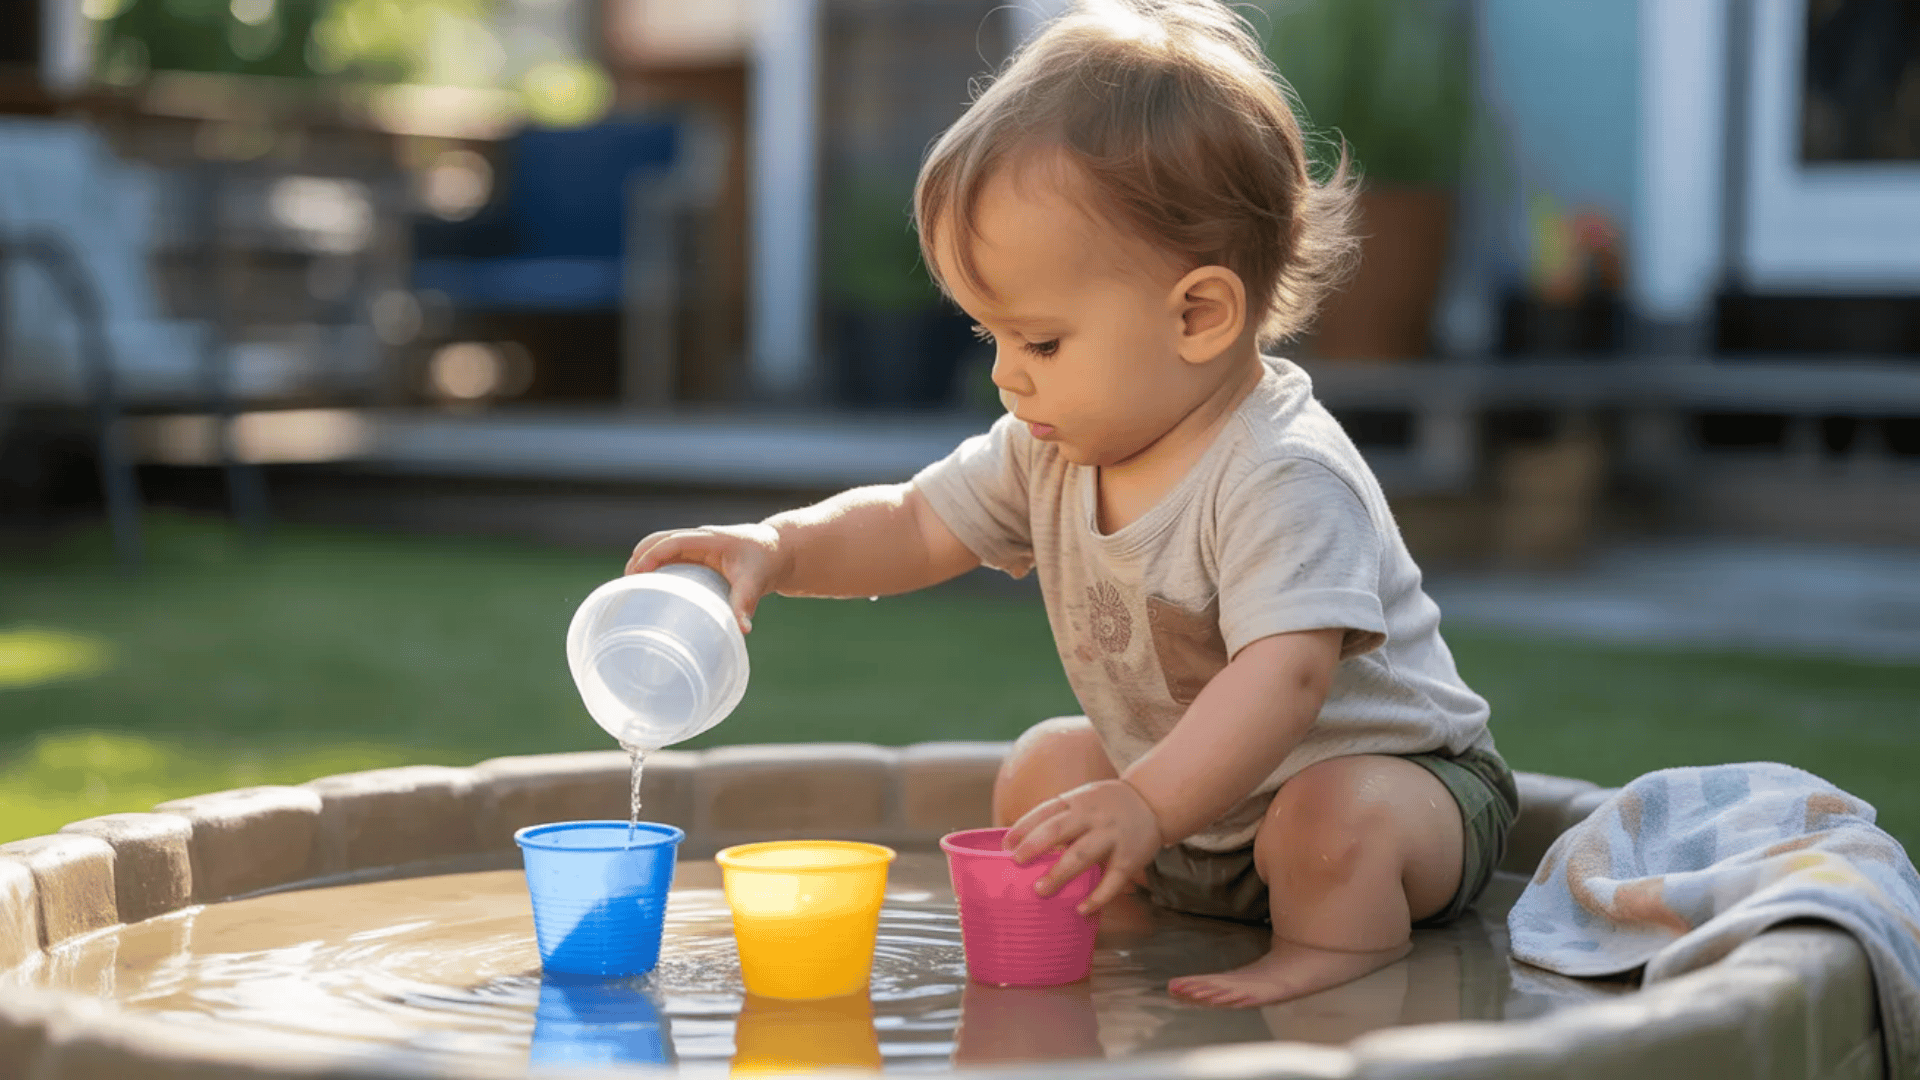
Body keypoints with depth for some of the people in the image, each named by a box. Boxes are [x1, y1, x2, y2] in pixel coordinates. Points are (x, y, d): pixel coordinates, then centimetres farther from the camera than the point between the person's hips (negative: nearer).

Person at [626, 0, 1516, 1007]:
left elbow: (1283, 675, -43)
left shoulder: (1284, 479, -32)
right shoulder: (1056, 447, -5)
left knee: (1334, 822, -36)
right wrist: (777, 547, -16)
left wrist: (1147, 807, -55)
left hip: (1377, 766, -8)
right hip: (1194, 799, 8)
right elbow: (915, 526, 3)